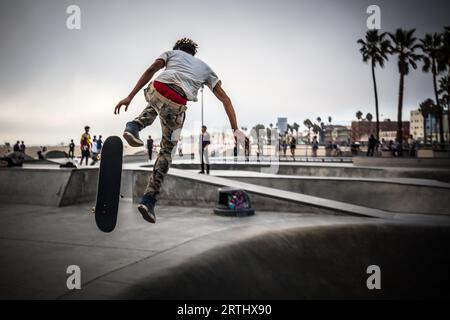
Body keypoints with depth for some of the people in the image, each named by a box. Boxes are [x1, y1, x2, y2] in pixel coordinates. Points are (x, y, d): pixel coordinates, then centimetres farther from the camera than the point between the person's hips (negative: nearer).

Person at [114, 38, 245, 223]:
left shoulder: (171, 52, 30)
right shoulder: (205, 67, 33)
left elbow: (151, 71, 10)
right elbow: (225, 98, 23)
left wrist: (130, 97, 5)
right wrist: (235, 129, 18)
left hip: (156, 90, 1)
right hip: (176, 105, -1)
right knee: (166, 150, 18)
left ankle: (134, 127, 13)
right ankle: (149, 201, 11)